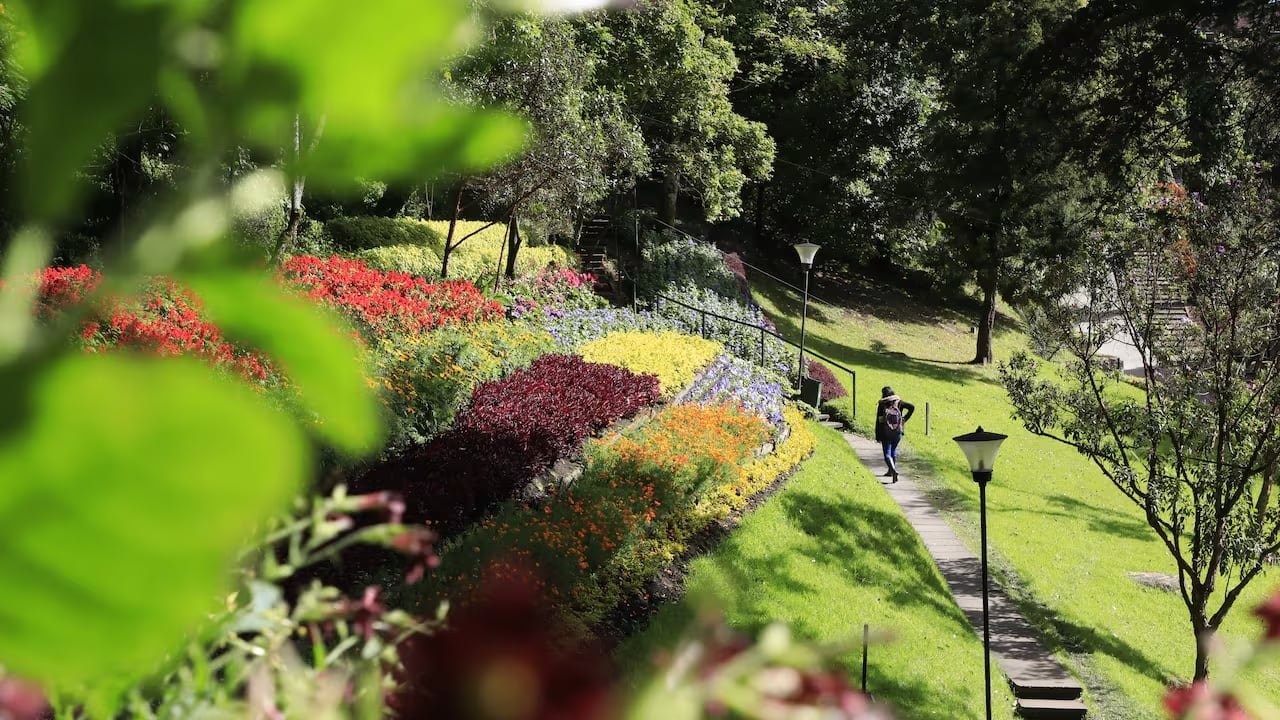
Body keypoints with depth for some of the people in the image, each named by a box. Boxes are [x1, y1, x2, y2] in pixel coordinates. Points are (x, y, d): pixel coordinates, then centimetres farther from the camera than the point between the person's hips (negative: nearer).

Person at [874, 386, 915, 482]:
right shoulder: (899, 402, 1)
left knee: (887, 454, 0)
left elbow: (878, 422, -4)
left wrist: (877, 437, 2)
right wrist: (905, 419, -2)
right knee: (893, 449, 25)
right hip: (898, 432, 3)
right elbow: (912, 407, -10)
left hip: (885, 433, -3)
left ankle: (893, 470, -26)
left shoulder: (881, 405, -4)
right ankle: (890, 471, 33)